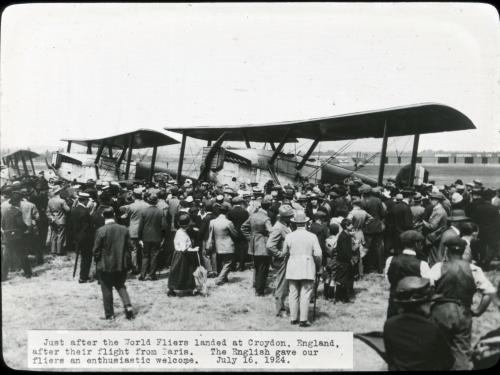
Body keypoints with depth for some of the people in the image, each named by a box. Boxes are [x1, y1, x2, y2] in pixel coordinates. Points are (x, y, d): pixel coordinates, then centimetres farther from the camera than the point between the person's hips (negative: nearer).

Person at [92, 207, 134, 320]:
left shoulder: (101, 231, -13)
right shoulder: (124, 229, -3)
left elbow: (96, 250, -9)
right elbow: (129, 247, 1)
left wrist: (98, 261, 8)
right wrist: (127, 262, 14)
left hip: (105, 265, -3)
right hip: (122, 265, 3)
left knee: (107, 289, 9)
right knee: (121, 286, 19)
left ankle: (109, 314, 15)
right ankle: (128, 305, -1)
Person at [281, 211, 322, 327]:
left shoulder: (289, 236, -1)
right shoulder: (312, 236, -5)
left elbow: (284, 253, 8)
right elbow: (318, 254, -8)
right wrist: (318, 265, 9)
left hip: (292, 268, 2)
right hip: (308, 269, -2)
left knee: (293, 294, 9)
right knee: (305, 295, 1)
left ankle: (293, 318, 15)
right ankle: (303, 320, 1)